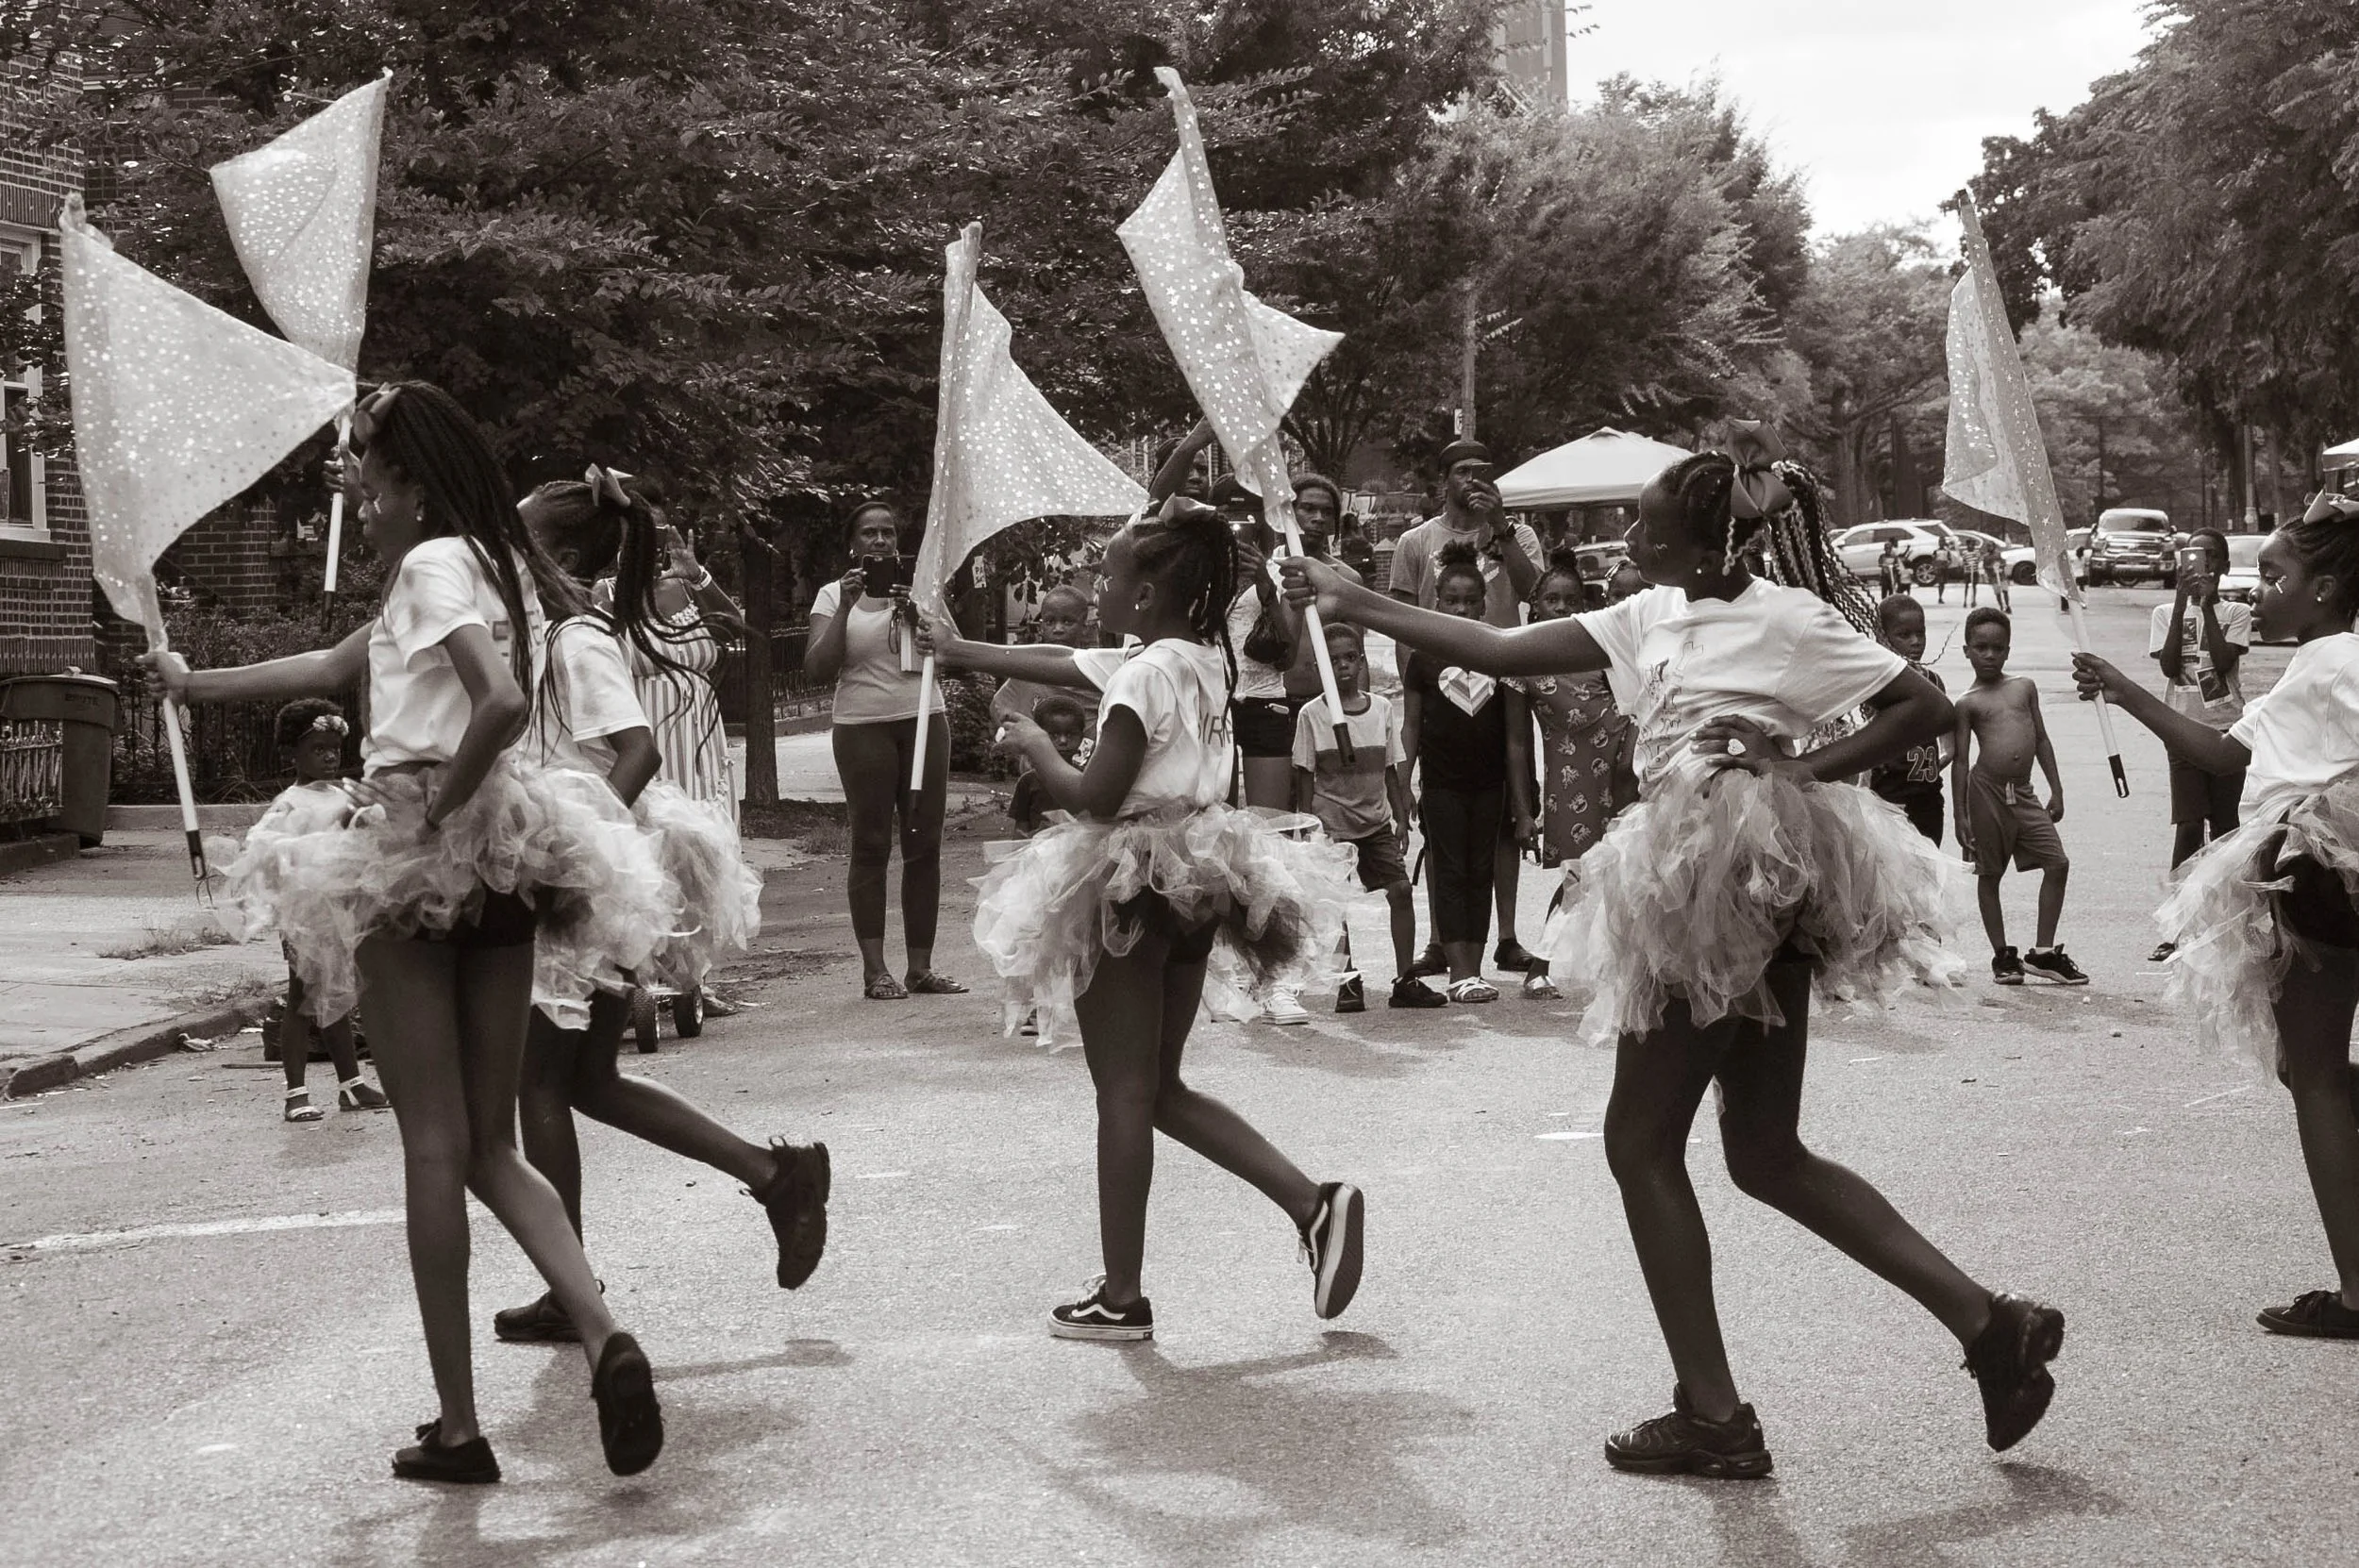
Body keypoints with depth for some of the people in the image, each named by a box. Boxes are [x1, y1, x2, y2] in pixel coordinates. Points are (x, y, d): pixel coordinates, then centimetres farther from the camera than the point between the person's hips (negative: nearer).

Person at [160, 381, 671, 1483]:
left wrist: (438, 808, -16)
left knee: (434, 1145, -2)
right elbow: (337, 667, 29)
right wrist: (199, 686, 35)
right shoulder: (495, 565, 18)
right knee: (492, 1149, 10)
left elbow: (503, 701, -27)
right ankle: (604, 1336, -12)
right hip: (503, 860, 8)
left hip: (416, 855, -8)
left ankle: (458, 1426, 2)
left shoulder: (434, 562, -8)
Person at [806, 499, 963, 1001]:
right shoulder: (834, 596, 5)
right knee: (871, 846, -4)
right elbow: (818, 668, -4)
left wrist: (916, 615, -12)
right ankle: (874, 969, -2)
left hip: (923, 722, 3)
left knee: (925, 845, 2)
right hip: (863, 728, -3)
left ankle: (921, 966, 6)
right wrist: (846, 607, -12)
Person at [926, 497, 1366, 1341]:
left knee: (1124, 1092, 0)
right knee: (1164, 1089, 16)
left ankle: (1121, 1296, 6)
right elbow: (1058, 662, 21)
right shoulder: (1201, 659, 11)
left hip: (1133, 886, -9)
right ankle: (1312, 1201, 4)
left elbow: (1095, 795, -20)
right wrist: (957, 651, 27)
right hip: (1194, 885, 9)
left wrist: (1037, 748, -2)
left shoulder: (1145, 673, -16)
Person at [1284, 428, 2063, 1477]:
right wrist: (1357, 607, 9)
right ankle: (1989, 1324, 9)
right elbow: (1501, 650, 12)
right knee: (1768, 1157, 10)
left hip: (1731, 888, -8)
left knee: (1641, 1139, -1)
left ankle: (1714, 1417, 4)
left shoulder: (1790, 620, -8)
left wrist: (1811, 767, -14)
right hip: (1718, 894, 8)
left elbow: (1926, 707, -7)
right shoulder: (1654, 618, 13)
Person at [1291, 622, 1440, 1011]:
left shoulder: (1382, 709, 4)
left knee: (1402, 889, -5)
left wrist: (1401, 818, 7)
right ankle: (1348, 983, 9)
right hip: (1332, 818, -3)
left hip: (1376, 818, 3)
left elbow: (1391, 771, 9)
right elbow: (1305, 775, -3)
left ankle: (1405, 979, 1)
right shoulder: (1313, 714, -5)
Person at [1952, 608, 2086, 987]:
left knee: (2058, 863, -2)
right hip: (1986, 791, -4)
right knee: (1989, 874, 5)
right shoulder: (1968, 703, 1)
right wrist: (1960, 816, -5)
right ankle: (2002, 955, 14)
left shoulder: (2024, 687, 11)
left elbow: (2041, 739, 16)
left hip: (2022, 793, 4)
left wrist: (2056, 790, 11)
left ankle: (2043, 952, 6)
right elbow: (1960, 759, 0)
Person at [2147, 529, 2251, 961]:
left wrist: (2208, 603, -11)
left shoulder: (2236, 613, 5)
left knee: (2224, 826, 5)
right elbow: (2169, 665, -9)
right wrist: (2182, 600, -11)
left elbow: (2224, 661, -12)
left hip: (2227, 731, 0)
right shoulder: (2166, 613, 7)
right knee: (2188, 827, -9)